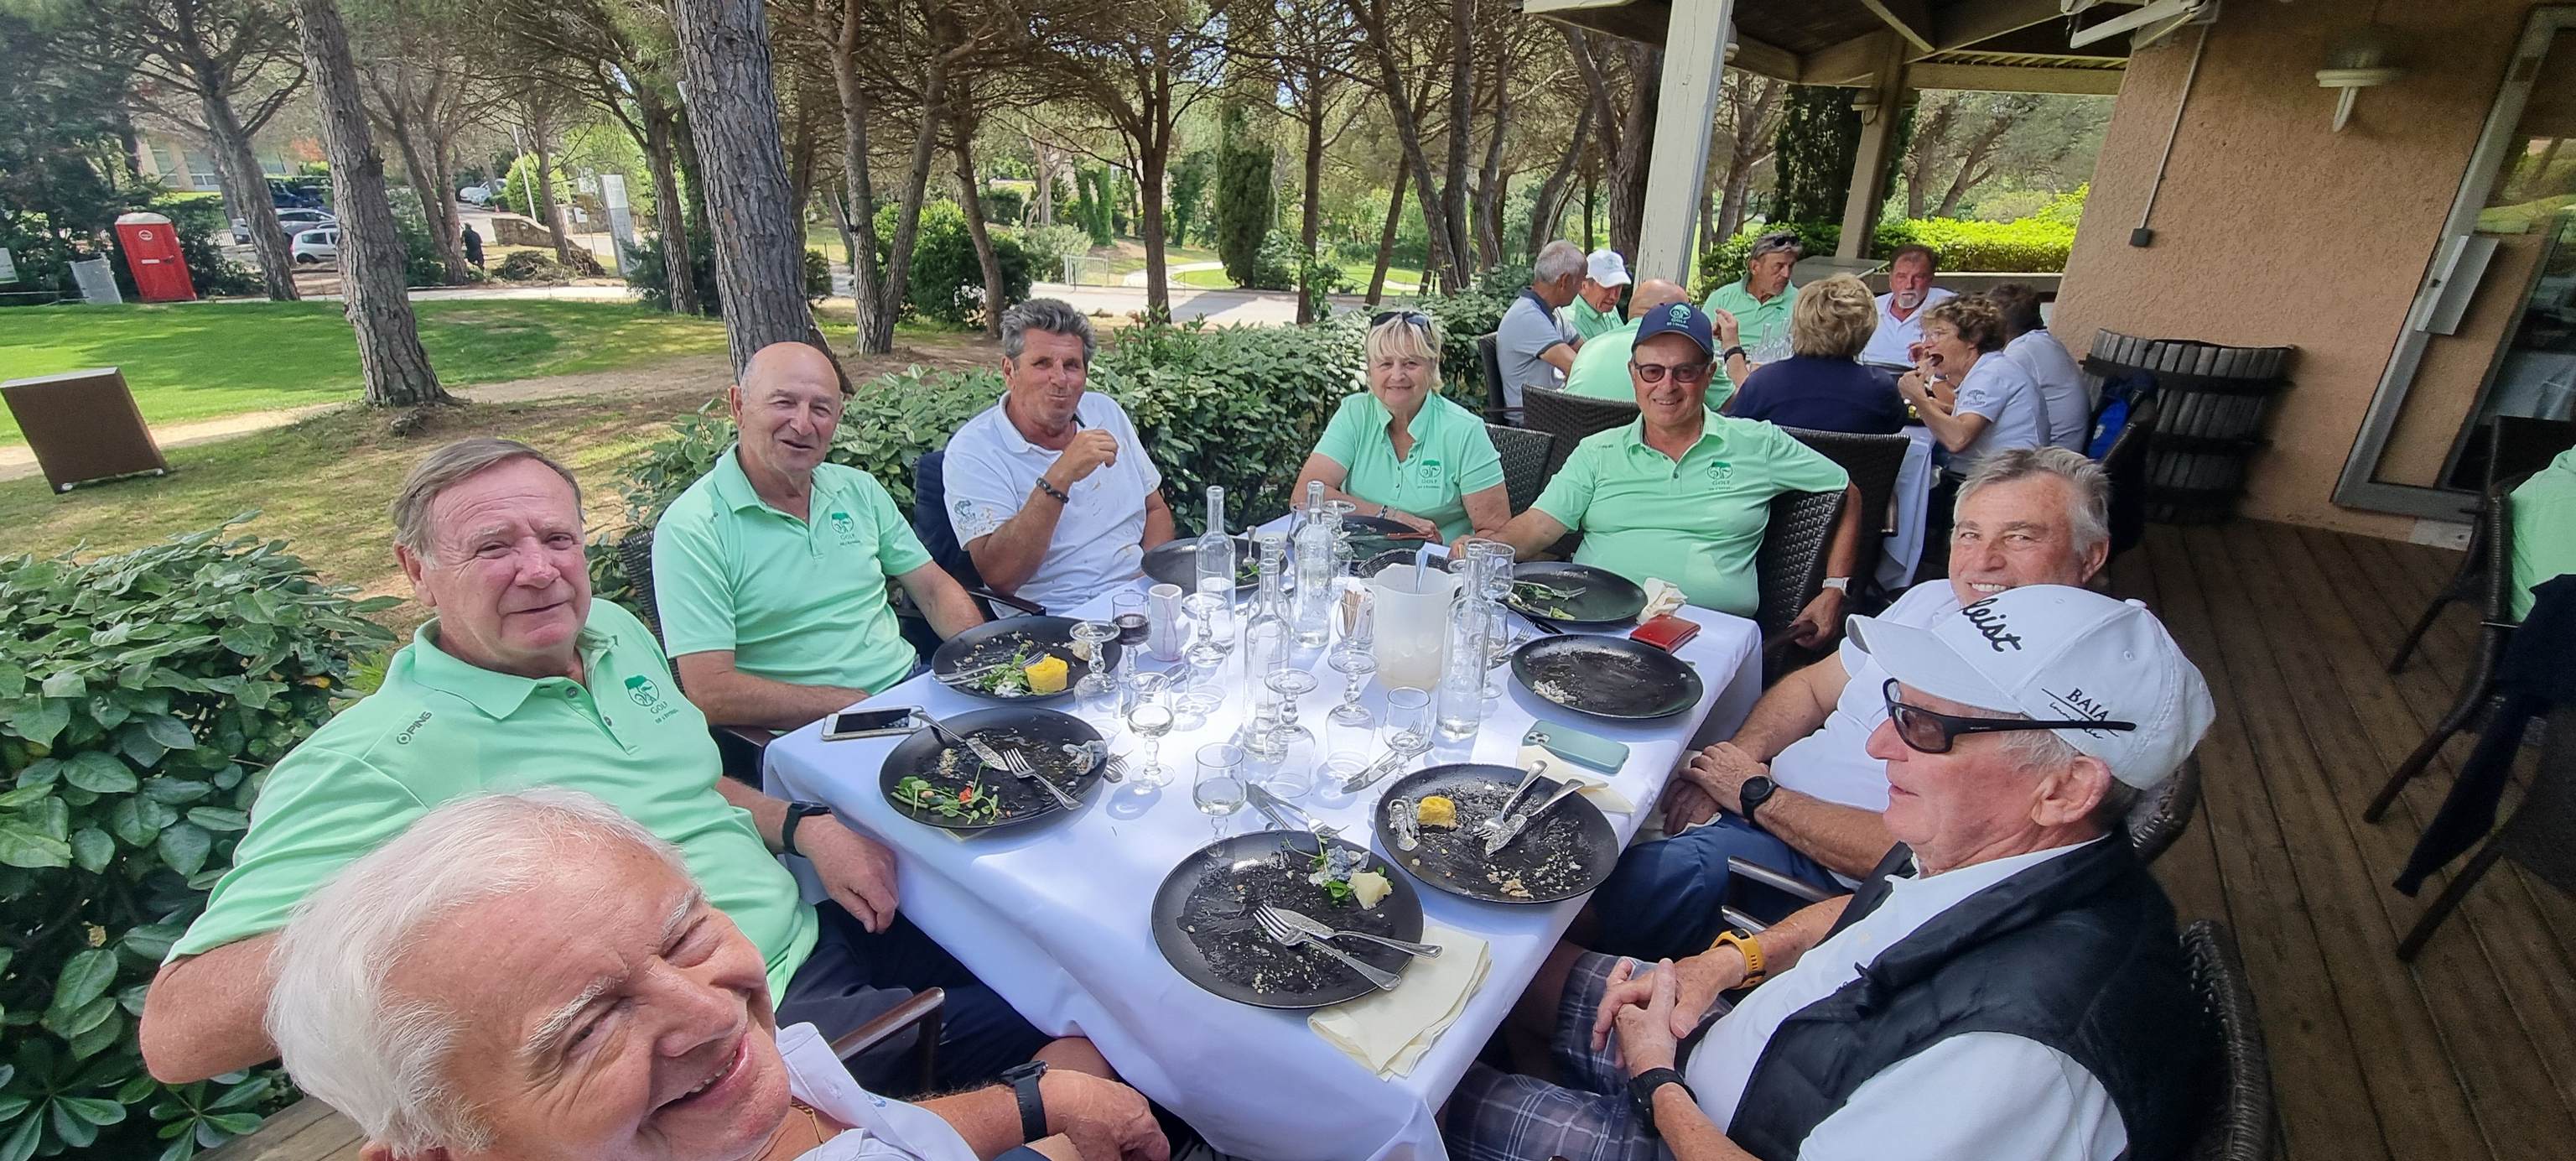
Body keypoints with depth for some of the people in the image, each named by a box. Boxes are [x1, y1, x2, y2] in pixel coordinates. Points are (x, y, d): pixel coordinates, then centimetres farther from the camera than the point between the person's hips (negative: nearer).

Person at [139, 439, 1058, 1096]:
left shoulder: (613, 632, 5)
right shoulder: (374, 761, -16)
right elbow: (178, 1035, -20)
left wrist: (805, 824, 1)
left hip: (814, 931, 8)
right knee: (1010, 1020, -18)